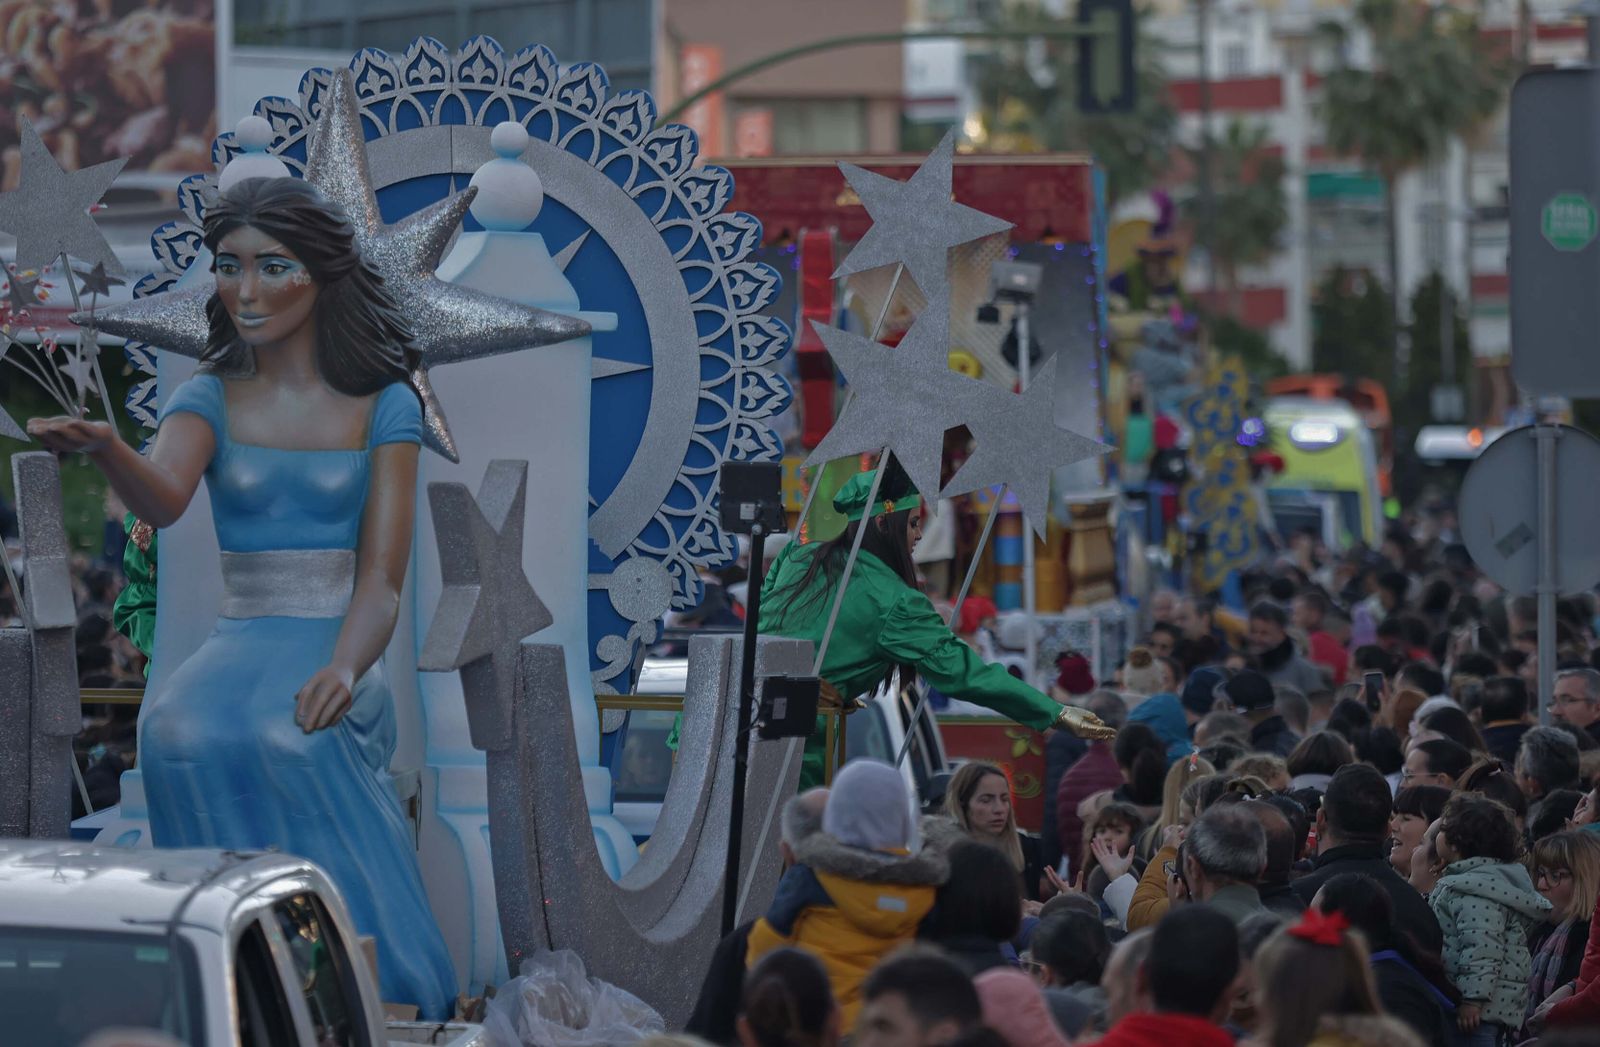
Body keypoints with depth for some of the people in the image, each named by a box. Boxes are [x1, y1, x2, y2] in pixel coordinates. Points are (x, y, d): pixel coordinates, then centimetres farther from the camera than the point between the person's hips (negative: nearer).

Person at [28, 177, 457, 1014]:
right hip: (238, 650, 2)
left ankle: (379, 1001, -22)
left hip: (340, 653, -2)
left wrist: (342, 671, -25)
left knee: (288, 734, -37)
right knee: (181, 731, -35)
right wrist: (103, 448, -41)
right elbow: (163, 498, -18)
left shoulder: (383, 407, 4)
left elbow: (382, 577, -4)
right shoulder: (208, 399, 6)